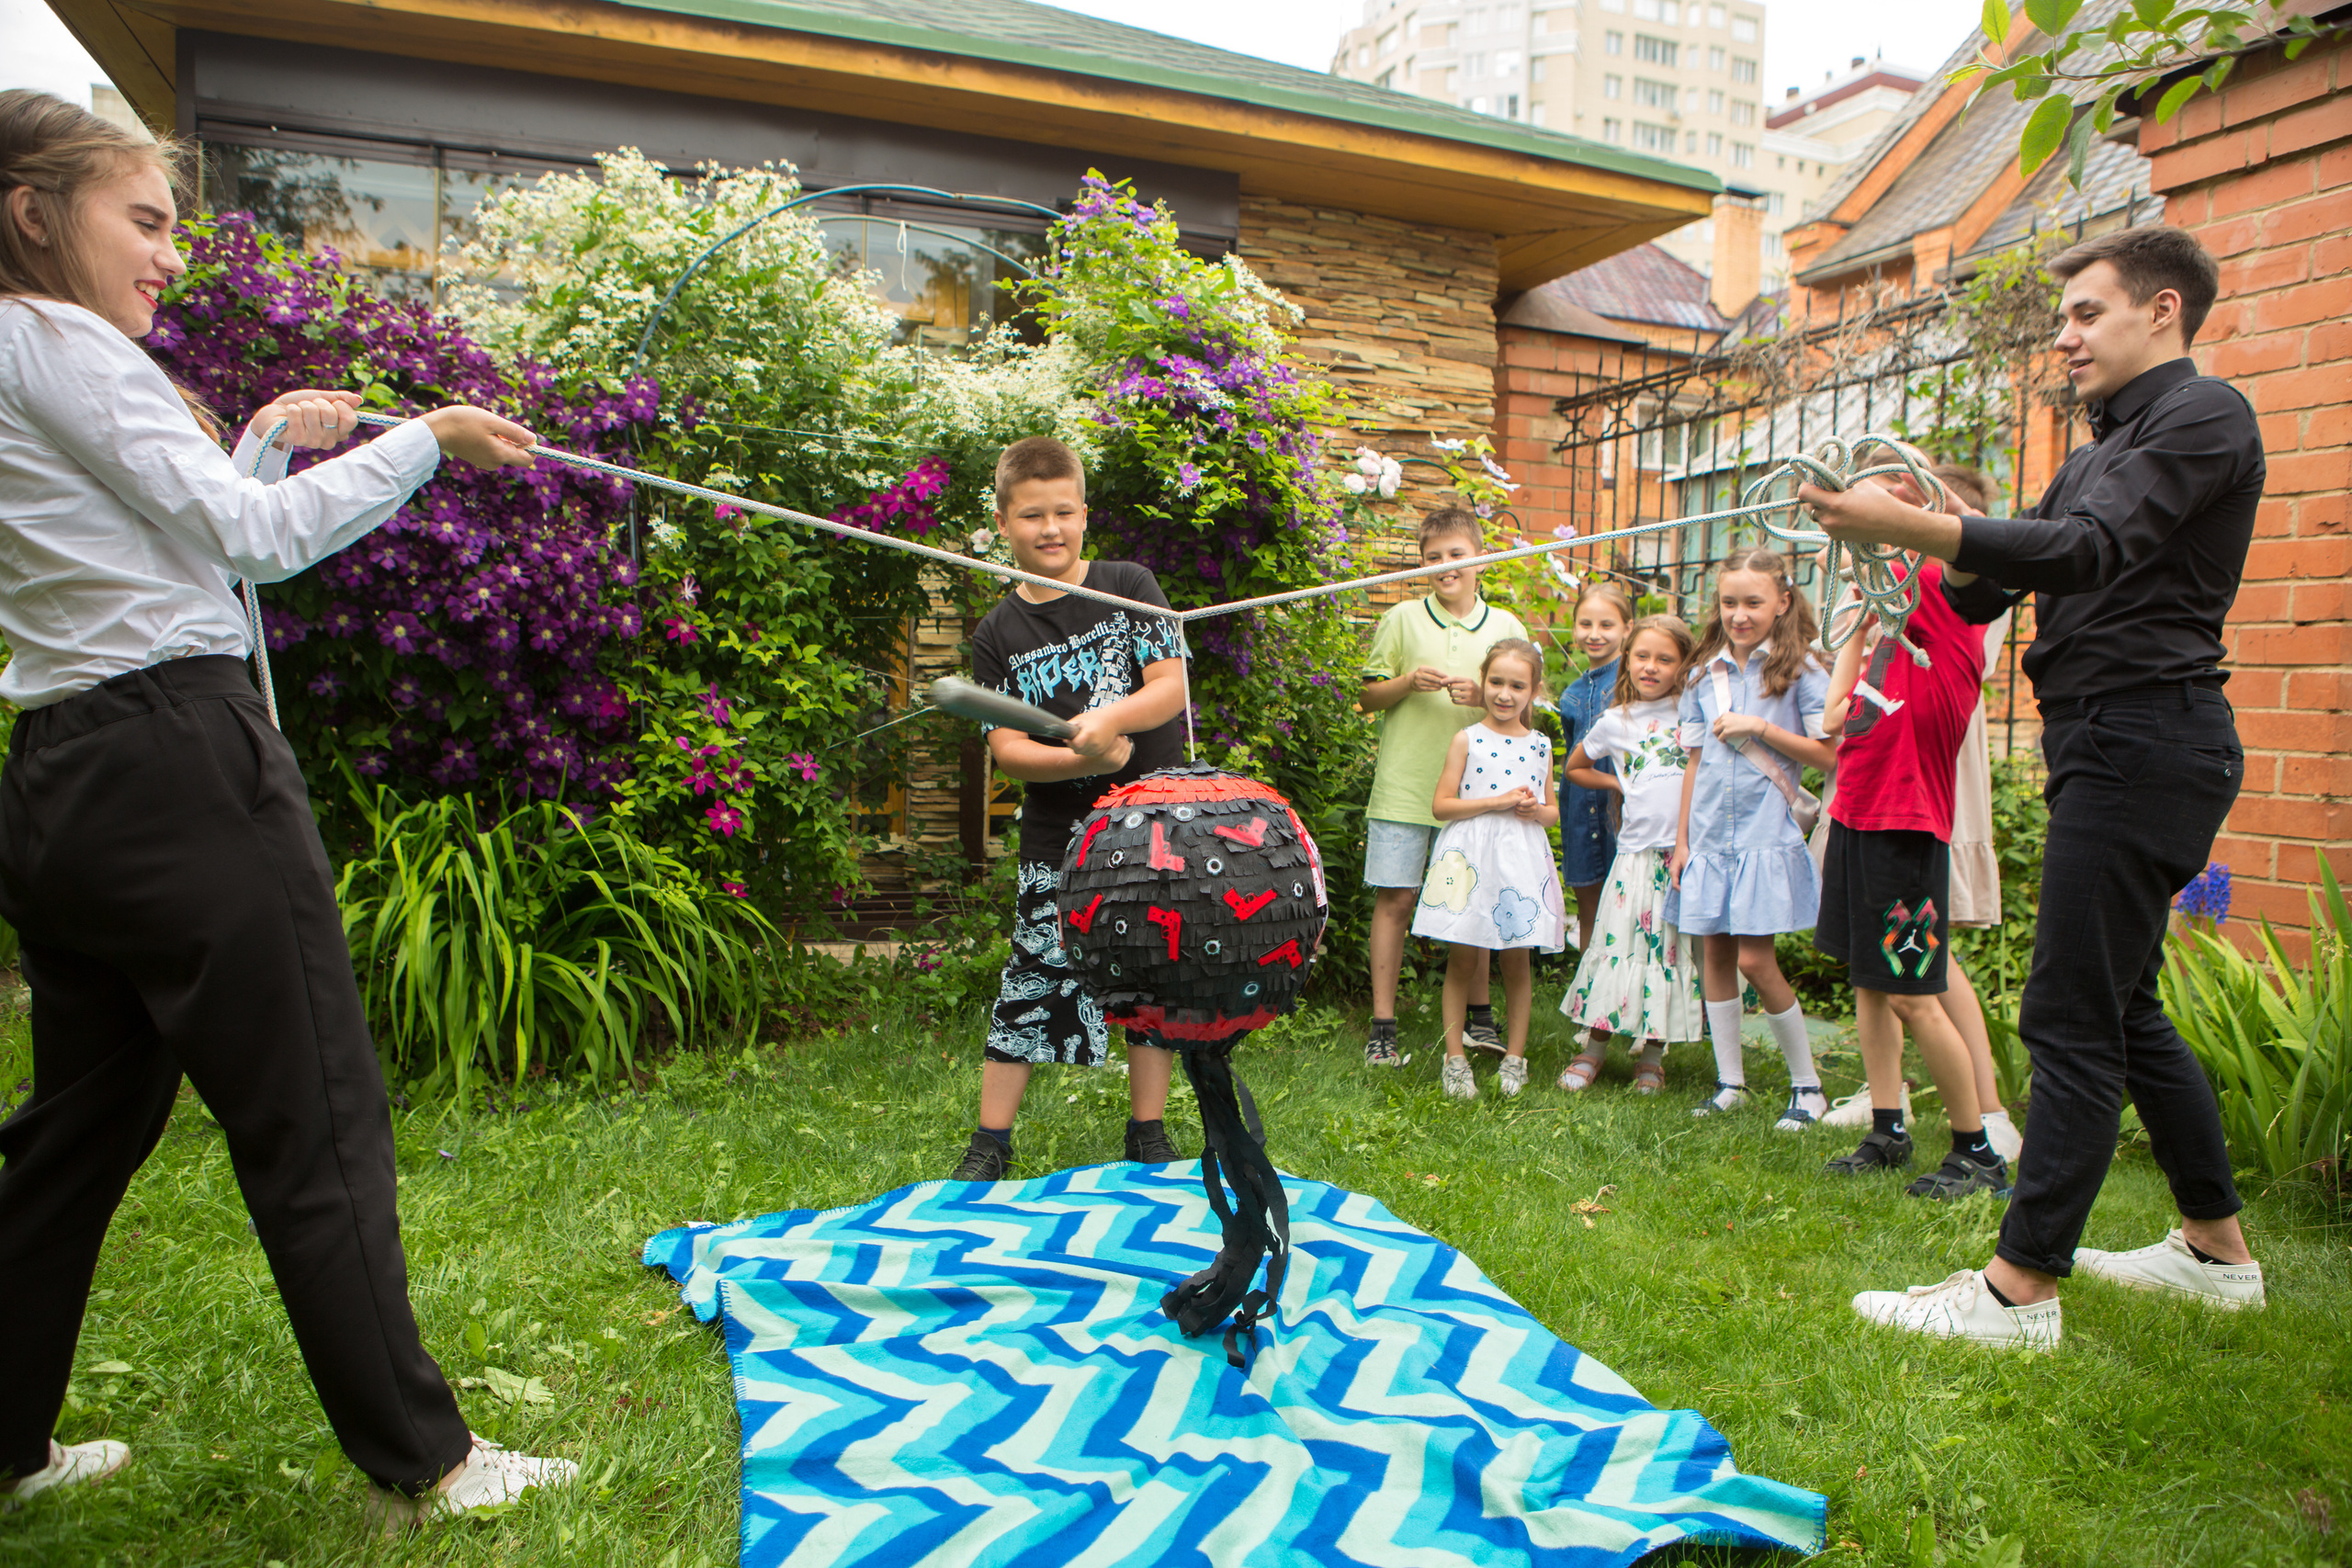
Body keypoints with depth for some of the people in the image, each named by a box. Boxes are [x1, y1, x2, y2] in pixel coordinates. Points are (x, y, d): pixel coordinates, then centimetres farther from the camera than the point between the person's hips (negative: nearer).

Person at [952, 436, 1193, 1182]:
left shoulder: (1130, 586, 1)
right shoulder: (997, 633, 2)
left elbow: (1172, 685, -7)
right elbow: (1006, 747, -5)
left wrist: (1110, 719, -26)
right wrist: (1083, 759, -22)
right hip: (1058, 831, 0)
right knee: (1033, 978, 0)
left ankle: (1148, 1134, 22)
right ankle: (990, 1144, 13)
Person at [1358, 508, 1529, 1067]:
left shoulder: (1506, 627, 8)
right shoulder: (1402, 618, 5)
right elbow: (1367, 696, 8)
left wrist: (1486, 697, -10)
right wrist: (1408, 682, -11)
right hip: (1404, 786, -1)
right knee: (1394, 899, -1)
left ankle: (1478, 1015, 25)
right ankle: (1383, 1027, 7)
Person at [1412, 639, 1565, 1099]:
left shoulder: (1540, 746, 10)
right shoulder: (1466, 740, 0)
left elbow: (1553, 810, 18)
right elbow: (1440, 804, -5)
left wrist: (1536, 810, -6)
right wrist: (1496, 802, -14)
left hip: (1521, 859, 3)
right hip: (1471, 858, -3)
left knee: (1517, 960, 7)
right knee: (1462, 960, 2)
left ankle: (1514, 1057, 19)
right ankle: (1454, 1057, 11)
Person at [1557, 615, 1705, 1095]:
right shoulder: (1615, 722, 9)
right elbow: (1575, 767, 22)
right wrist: (1620, 784, 10)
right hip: (1637, 851, 0)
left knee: (1673, 951, 5)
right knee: (1617, 945, 0)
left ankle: (1651, 1055, 17)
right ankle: (1592, 1049, 12)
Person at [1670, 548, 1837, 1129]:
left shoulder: (1799, 669, -3)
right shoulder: (1705, 673, 10)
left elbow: (1828, 754, -7)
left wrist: (1761, 728, -15)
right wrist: (1681, 839, 11)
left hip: (1767, 835, -5)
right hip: (1710, 835, 5)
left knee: (1755, 959, -6)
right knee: (1715, 954, 7)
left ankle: (1808, 1085, 12)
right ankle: (1730, 1081, 20)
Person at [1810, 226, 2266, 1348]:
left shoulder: (2202, 415, -7)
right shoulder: (2106, 448, 23)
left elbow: (2091, 548, -24)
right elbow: (1993, 588, 18)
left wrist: (1912, 526, -33)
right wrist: (1941, 539, -2)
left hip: (2146, 738, -10)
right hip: (2109, 742, 10)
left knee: (2072, 1016, -10)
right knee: (2120, 1005, 16)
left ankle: (2020, 1289, -5)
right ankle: (2218, 1251, 30)